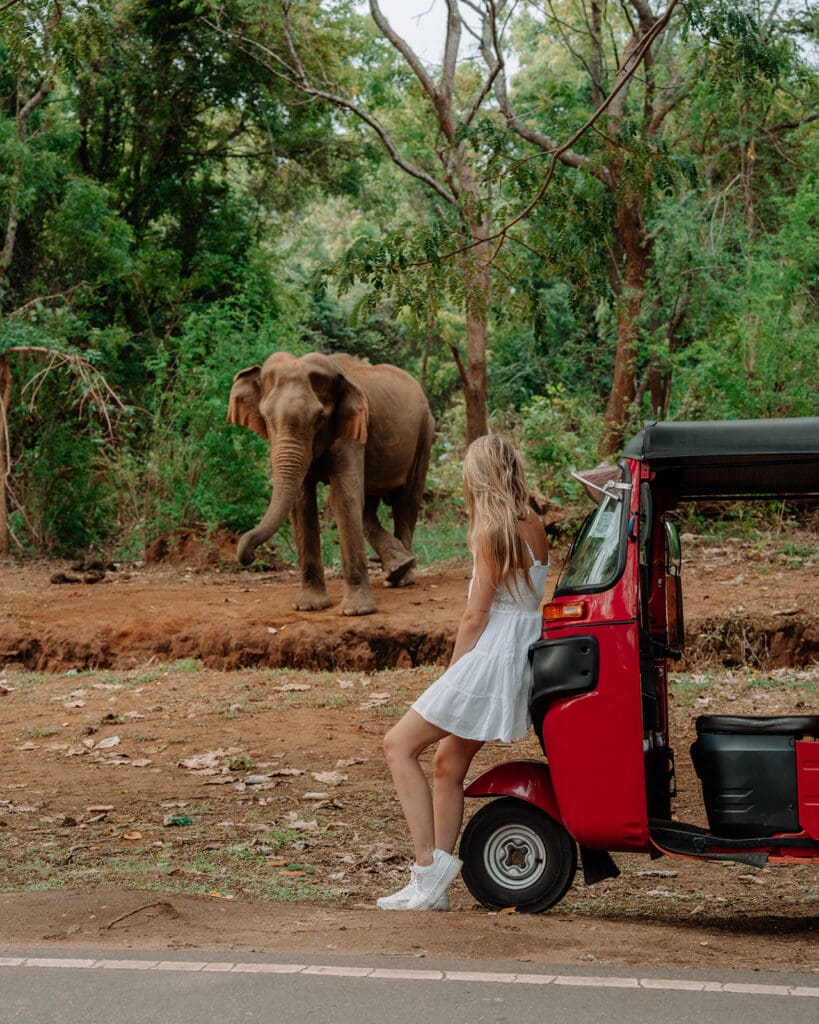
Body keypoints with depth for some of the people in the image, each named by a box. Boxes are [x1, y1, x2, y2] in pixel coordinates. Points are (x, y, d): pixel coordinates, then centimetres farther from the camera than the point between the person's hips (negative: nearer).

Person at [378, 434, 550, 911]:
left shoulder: (491, 531, -14)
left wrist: (453, 670, -5)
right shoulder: (534, 528, 10)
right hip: (525, 653, 9)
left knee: (400, 744, -1)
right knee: (450, 763, 16)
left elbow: (477, 613, -13)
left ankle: (429, 866, -7)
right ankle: (433, 886, 19)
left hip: (492, 653, -9)